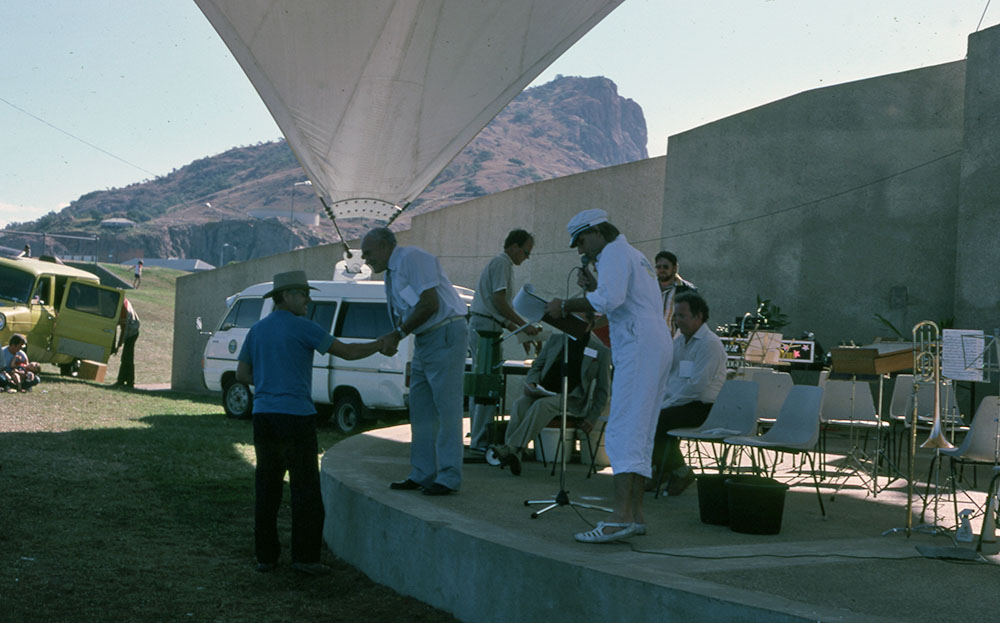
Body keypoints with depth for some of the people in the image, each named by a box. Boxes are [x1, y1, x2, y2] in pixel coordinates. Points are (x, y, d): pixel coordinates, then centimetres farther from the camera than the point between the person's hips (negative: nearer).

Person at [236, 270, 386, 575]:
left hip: (263, 416, 6)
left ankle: (266, 556, 12)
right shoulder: (302, 328, -7)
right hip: (296, 416, -6)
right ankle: (304, 556, -2)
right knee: (306, 489, 0)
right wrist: (380, 345, 10)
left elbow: (242, 374, 14)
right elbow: (348, 352, -5)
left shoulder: (257, 330, 11)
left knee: (267, 489, 10)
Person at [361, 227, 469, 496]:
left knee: (446, 408, -6)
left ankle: (448, 478, -2)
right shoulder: (392, 272, 17)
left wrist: (398, 334, -14)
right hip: (424, 340, 10)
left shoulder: (412, 258, -12)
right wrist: (391, 339, -1)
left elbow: (429, 304, -19)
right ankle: (422, 474, 17)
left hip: (445, 335, -10)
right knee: (421, 410, 11)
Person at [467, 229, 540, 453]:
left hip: (478, 326, 11)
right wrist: (524, 326, -12)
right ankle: (480, 440, -12)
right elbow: (499, 301, -16)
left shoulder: (497, 263, 25)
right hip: (486, 327, -11)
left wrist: (517, 329, 21)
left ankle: (477, 436, 15)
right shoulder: (502, 263, -7)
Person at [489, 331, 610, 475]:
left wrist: (592, 419, -1)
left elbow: (602, 389, 9)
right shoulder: (555, 339, 19)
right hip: (544, 393, 4)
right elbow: (536, 366, 22)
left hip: (573, 400, -4)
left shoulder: (601, 350, 8)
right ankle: (514, 457, -43)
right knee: (520, 404, -30)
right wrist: (531, 383, -2)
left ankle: (512, 448, -46)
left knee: (542, 405, -36)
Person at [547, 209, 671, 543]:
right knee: (640, 434, 9)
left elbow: (608, 300, -21)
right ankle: (635, 515, 8)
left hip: (638, 347, -10)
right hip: (657, 345, 11)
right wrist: (592, 286, 23)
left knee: (623, 432, -16)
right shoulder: (636, 256, 28)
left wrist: (565, 306, -12)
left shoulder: (614, 252, -4)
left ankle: (620, 518, -23)